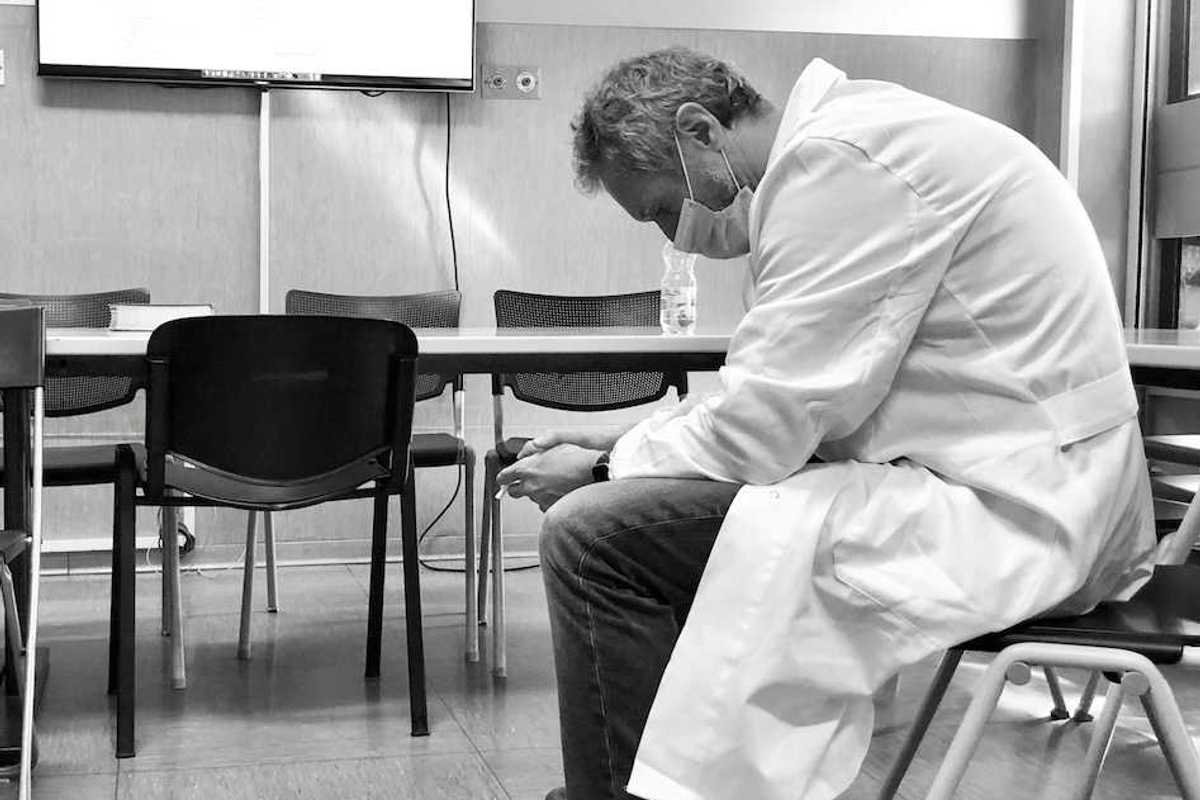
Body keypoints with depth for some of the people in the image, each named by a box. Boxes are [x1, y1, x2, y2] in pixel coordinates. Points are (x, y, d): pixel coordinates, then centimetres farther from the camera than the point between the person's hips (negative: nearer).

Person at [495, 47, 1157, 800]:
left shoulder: (837, 160, -16)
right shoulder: (844, 136, 14)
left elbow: (760, 433, -19)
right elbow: (783, 392, 18)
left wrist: (608, 468, -4)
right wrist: (626, 442, 10)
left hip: (1001, 510, -11)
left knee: (591, 536, -15)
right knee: (647, 509, 19)